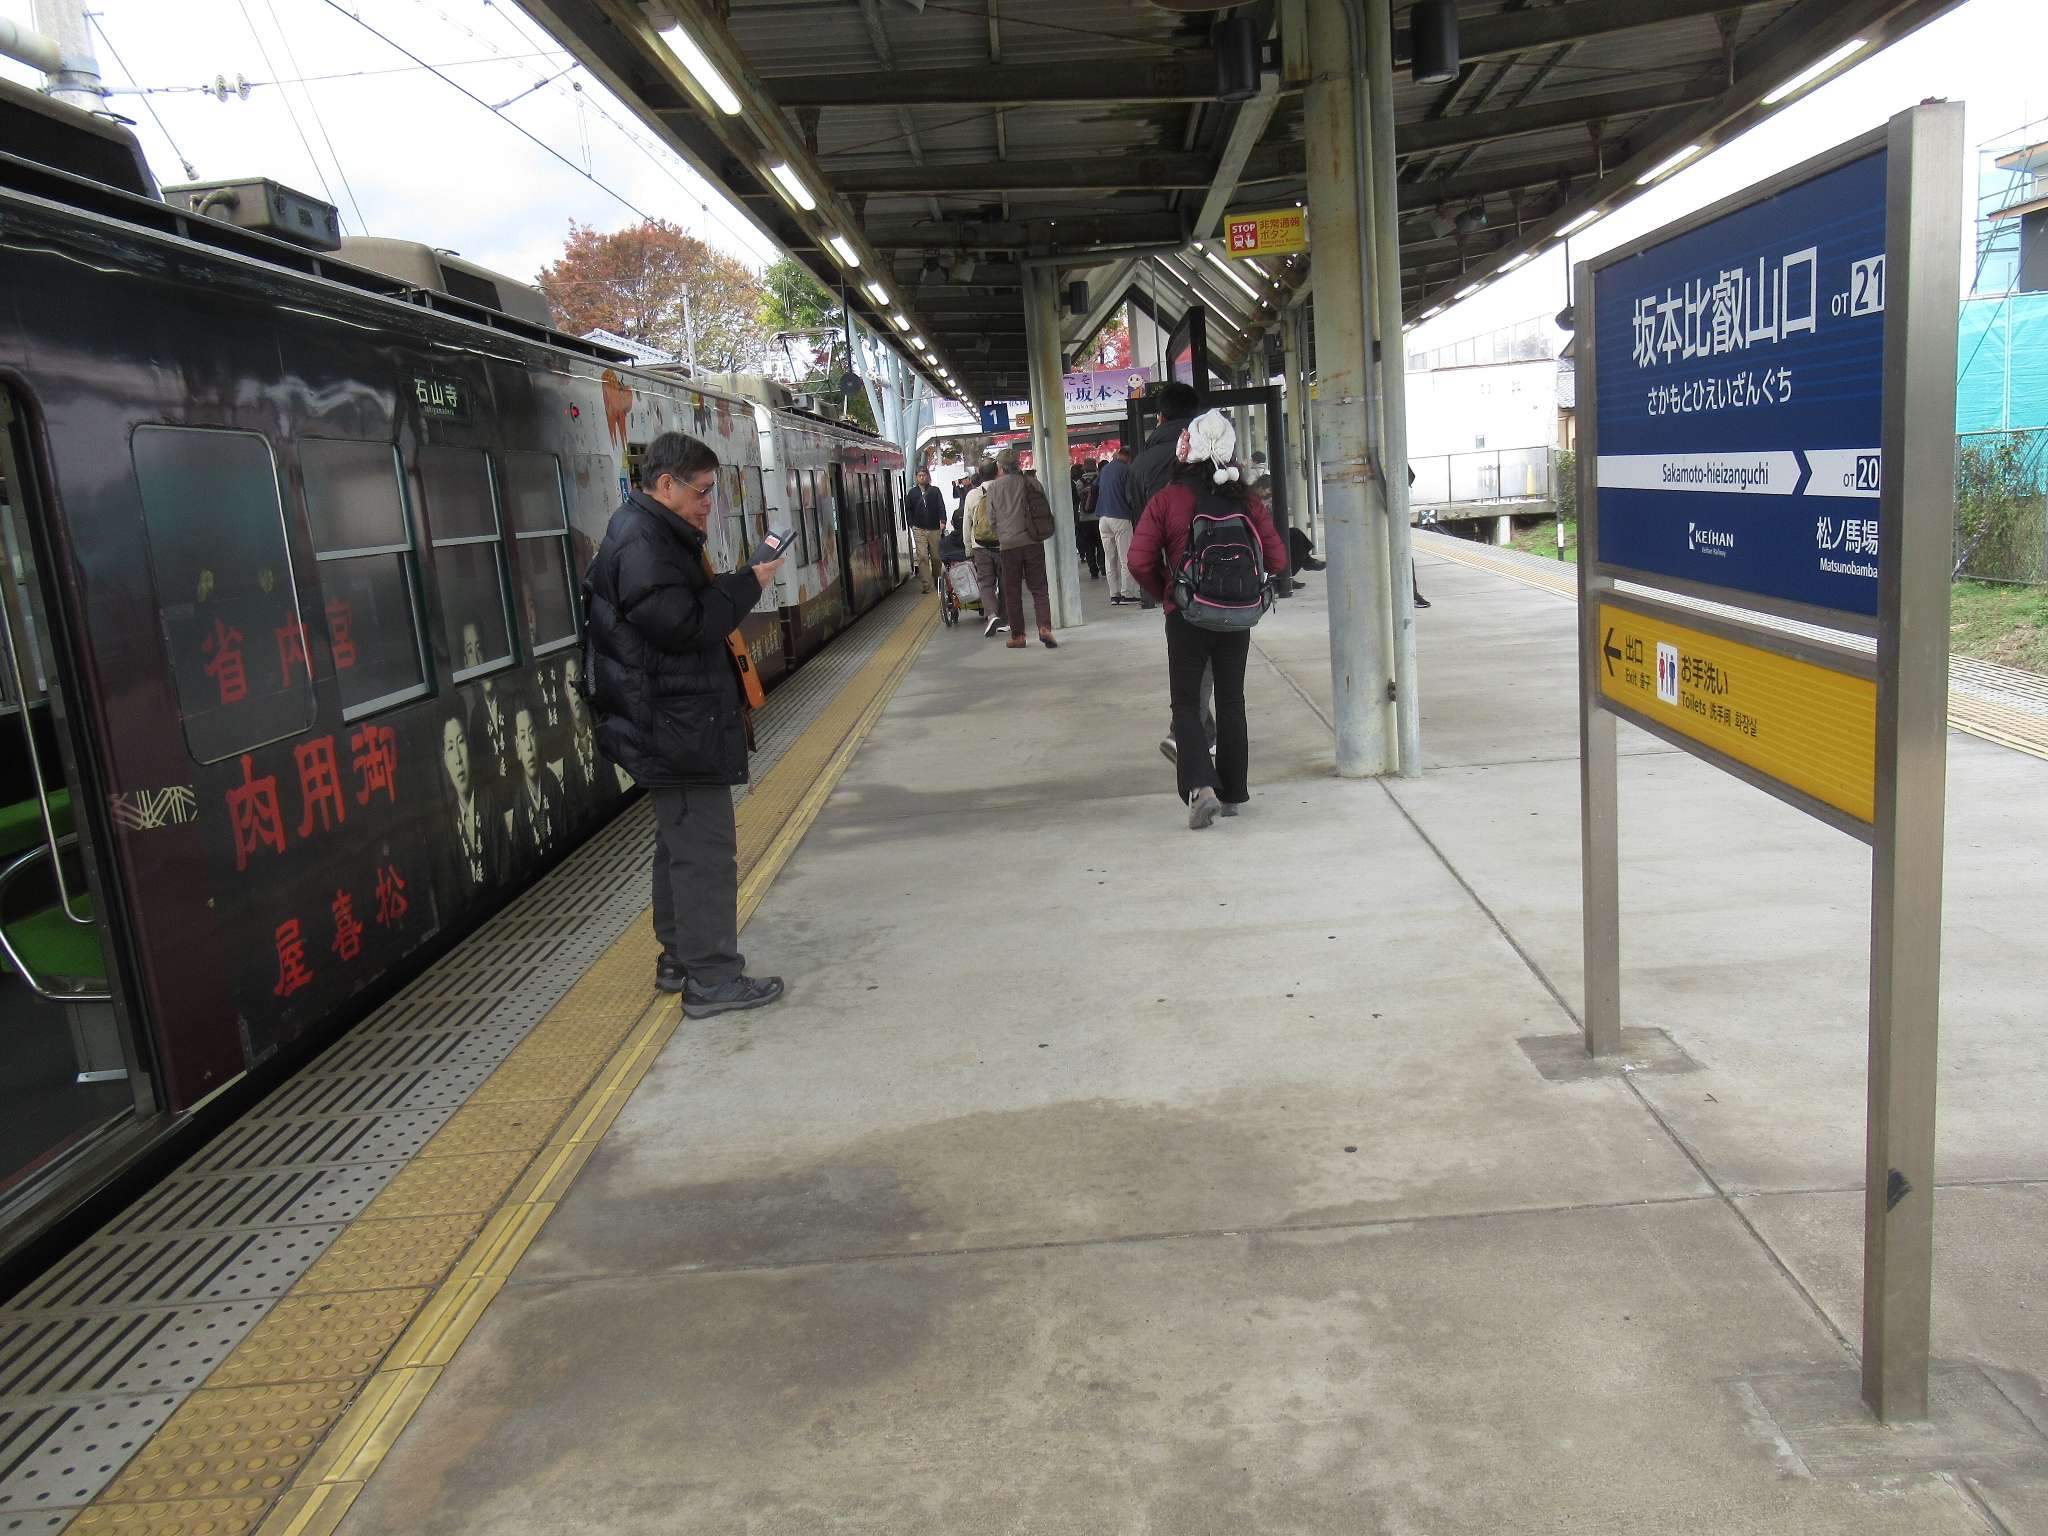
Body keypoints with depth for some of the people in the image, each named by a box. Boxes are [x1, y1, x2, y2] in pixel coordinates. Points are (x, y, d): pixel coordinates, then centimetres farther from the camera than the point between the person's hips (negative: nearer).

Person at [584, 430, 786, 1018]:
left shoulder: (653, 534, 16)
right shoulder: (640, 543, -17)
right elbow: (681, 624, -23)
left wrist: (726, 587, 5)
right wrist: (747, 585, -14)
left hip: (673, 721, 11)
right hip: (677, 725, -11)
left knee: (681, 843, 18)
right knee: (706, 849, -6)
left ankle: (680, 959, 29)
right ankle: (711, 979, 1)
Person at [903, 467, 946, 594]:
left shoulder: (935, 491, 6)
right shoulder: (912, 492, 9)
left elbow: (941, 507, 2)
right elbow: (908, 510, 14)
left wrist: (942, 521, -13)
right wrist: (911, 524, 3)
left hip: (934, 528, 0)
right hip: (919, 530, 0)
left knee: (936, 556, 8)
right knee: (922, 557, -9)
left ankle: (937, 579, 26)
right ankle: (925, 584, -10)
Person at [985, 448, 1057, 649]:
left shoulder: (995, 487, -4)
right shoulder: (1032, 482, 2)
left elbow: (992, 518, 3)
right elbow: (1047, 510, 8)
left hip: (1009, 544, -2)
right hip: (1034, 542, 2)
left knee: (1012, 593, 9)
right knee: (1039, 588, 7)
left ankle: (1017, 636, 11)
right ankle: (1044, 627, -11)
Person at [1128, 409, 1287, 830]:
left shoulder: (1167, 500, -10)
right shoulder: (1248, 502, -2)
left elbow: (1139, 560, -14)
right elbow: (1277, 560, -4)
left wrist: (1163, 594, 5)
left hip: (1186, 617, -3)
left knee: (1186, 703, 7)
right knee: (1231, 701, 14)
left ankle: (1200, 786, -12)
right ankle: (1232, 793, 20)